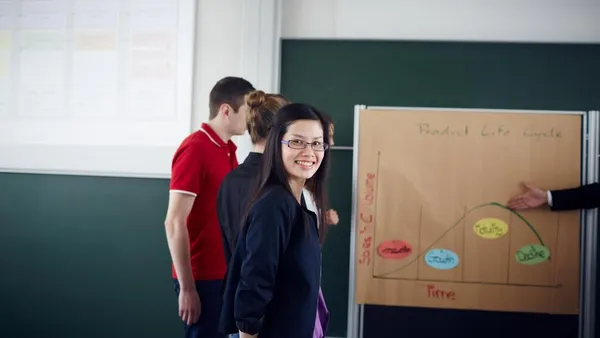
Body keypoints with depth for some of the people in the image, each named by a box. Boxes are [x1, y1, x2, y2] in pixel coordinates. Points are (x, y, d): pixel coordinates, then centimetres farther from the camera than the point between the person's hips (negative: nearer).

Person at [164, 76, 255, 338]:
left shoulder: (227, 150, 11)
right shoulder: (194, 150, -16)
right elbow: (174, 223, -19)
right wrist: (187, 287, -20)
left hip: (225, 273, 8)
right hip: (201, 277, -8)